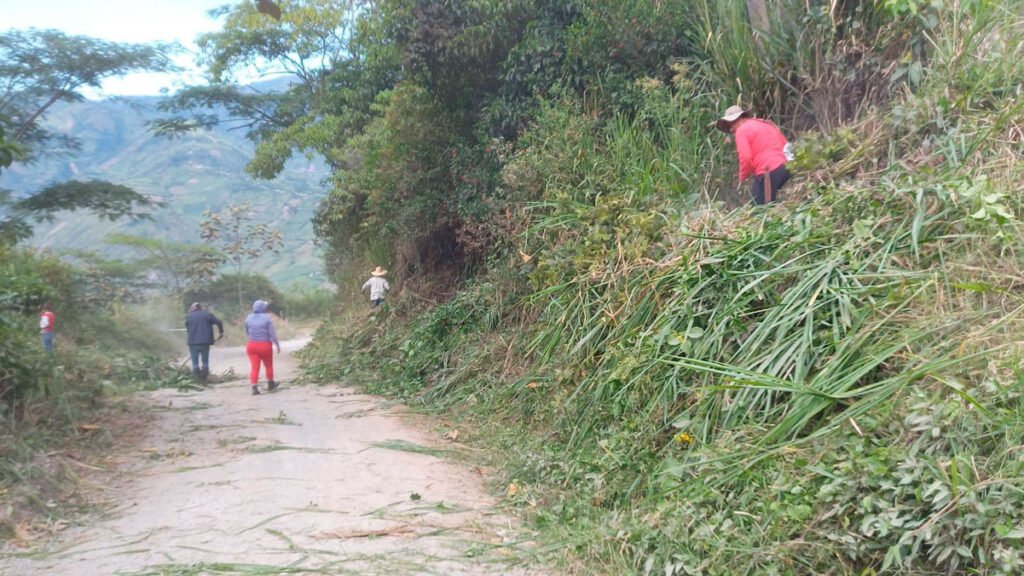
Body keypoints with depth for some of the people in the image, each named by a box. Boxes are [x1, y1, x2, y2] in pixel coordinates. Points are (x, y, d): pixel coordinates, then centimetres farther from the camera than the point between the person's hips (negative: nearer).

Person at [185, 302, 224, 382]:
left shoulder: (188, 316, 5)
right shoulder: (207, 314, 3)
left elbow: (187, 328, 11)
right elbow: (218, 322, -6)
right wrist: (221, 332, 4)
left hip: (193, 342, 0)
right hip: (205, 342, 0)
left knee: (195, 363, 6)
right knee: (205, 362, 9)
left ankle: (196, 378, 0)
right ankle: (204, 378, 4)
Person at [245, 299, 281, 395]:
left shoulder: (249, 318, 4)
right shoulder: (267, 318, -10)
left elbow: (247, 332, 14)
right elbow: (272, 333, -11)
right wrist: (277, 344, -2)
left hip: (251, 345, 3)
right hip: (265, 345, -3)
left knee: (254, 367, 2)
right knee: (268, 365, 17)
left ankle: (254, 388, -9)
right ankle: (270, 384, 31)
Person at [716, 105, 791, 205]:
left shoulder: (742, 130, -1)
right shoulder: (766, 124, 25)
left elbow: (745, 158, -12)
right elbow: (785, 144, 25)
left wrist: (742, 178, 2)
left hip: (768, 173, -9)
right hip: (784, 168, 9)